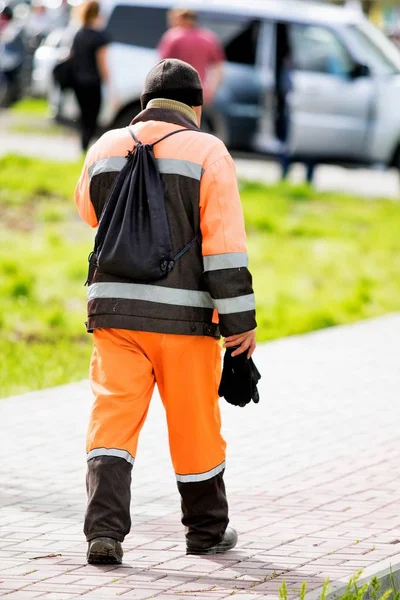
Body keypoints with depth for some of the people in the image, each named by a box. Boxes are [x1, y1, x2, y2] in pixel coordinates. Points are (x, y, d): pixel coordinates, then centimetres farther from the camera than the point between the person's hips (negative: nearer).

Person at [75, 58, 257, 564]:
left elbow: (89, 209, 28)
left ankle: (104, 529, -15)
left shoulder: (106, 148, 7)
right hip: (184, 314, -2)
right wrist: (241, 321, -7)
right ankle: (206, 530, 24)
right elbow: (225, 244, -9)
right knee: (195, 424, 11)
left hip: (115, 309, 2)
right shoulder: (207, 152, -4)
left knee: (113, 418, 0)